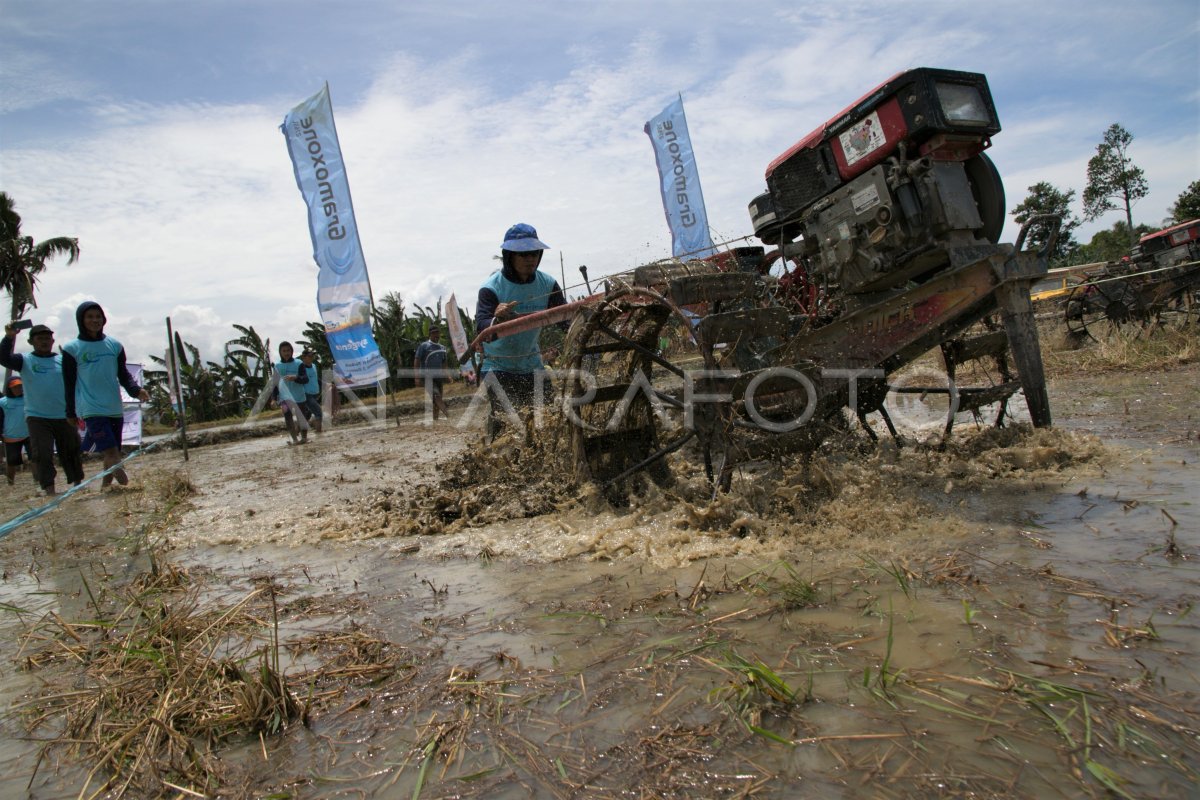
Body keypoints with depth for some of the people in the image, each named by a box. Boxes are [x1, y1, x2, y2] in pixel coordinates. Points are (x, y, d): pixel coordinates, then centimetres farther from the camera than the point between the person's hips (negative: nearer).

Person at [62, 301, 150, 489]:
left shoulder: (114, 345, 10)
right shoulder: (72, 349, 1)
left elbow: (123, 374, 13)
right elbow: (69, 384, 3)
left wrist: (136, 390, -7)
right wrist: (70, 413, 4)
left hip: (115, 409, 4)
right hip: (91, 410, -4)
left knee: (112, 454, 9)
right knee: (111, 454, -17)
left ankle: (105, 487, 22)